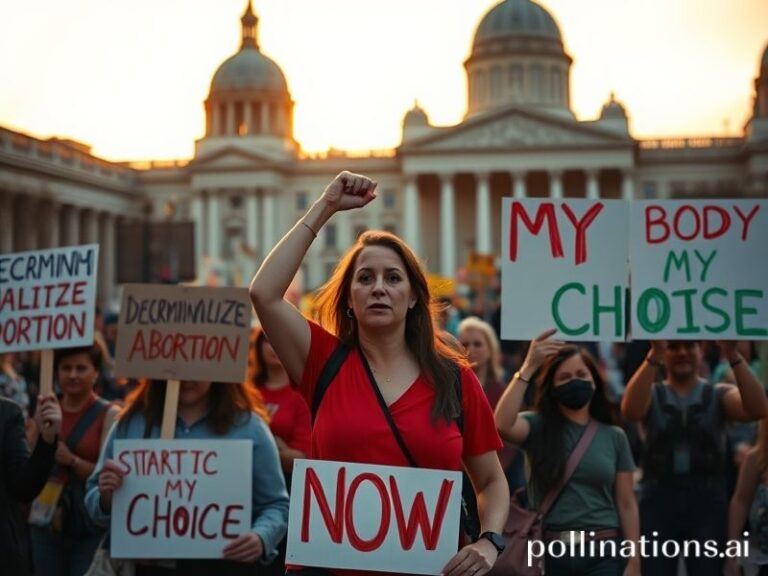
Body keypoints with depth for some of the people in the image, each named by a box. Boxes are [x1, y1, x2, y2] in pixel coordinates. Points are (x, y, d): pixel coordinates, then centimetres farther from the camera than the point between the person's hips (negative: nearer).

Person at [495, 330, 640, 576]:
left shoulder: (614, 436, 8)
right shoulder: (537, 426, 3)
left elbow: (626, 504, 9)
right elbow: (502, 425, -20)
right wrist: (528, 368, -18)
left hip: (604, 553, 1)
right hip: (549, 551, -1)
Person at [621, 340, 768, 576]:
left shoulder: (719, 395, 8)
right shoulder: (651, 395, 7)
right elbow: (630, 410, -17)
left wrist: (733, 355, -24)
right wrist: (654, 355, -27)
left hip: (708, 505, 0)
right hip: (658, 504, 0)